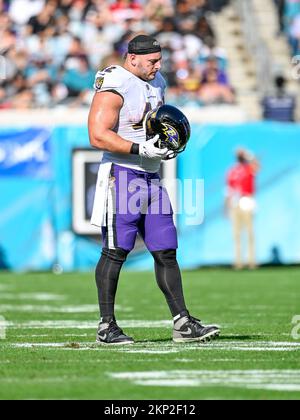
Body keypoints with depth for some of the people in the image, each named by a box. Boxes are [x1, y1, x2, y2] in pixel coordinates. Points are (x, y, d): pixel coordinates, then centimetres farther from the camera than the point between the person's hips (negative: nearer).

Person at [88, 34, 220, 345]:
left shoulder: (156, 83, 15)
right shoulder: (115, 87, -13)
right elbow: (98, 136, -21)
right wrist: (142, 149, -24)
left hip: (151, 177, 8)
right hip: (122, 175, -8)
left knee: (166, 252, 6)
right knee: (116, 251, -4)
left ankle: (182, 323, 8)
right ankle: (106, 326, 2)